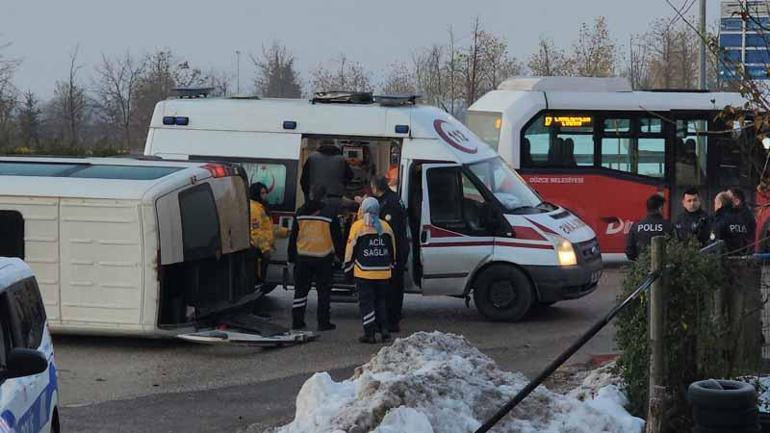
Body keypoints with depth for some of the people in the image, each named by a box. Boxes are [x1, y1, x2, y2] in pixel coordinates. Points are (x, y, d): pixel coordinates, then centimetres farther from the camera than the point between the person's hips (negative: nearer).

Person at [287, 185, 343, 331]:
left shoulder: (300, 212, 2)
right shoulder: (330, 213, -6)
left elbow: (293, 237, 7)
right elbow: (337, 237, -2)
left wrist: (291, 257, 14)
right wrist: (339, 252, 10)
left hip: (303, 257, 2)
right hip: (323, 257, -2)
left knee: (301, 290, 10)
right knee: (323, 291, 5)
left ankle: (297, 321, 10)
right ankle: (323, 322, 4)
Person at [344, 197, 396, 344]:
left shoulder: (358, 226, -6)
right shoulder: (386, 226, 7)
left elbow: (351, 249, -5)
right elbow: (392, 250, 15)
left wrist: (348, 268, 4)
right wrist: (391, 265, 26)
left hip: (364, 273, -4)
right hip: (383, 273, 4)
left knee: (366, 303, 1)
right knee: (380, 300, 18)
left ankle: (369, 334, -1)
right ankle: (384, 329, 11)